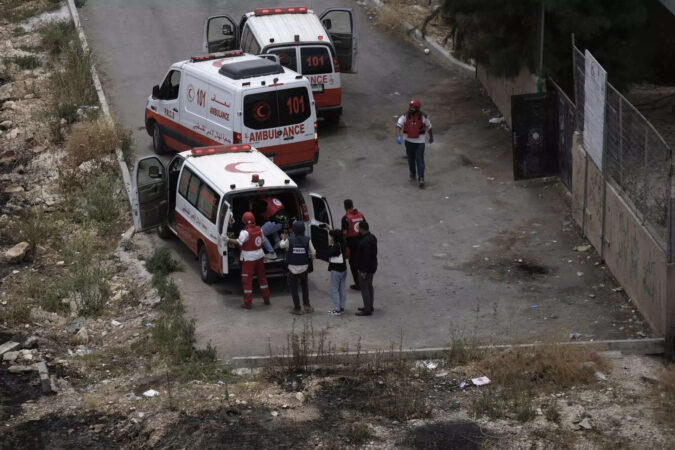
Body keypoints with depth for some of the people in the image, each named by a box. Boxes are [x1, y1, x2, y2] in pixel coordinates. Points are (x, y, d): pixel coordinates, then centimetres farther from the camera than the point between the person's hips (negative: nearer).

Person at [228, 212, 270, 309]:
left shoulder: (245, 232, -21)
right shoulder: (259, 229, -1)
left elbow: (239, 242, -30)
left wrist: (228, 239, -25)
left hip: (248, 258, -6)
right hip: (259, 256, 7)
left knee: (247, 280, 2)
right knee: (262, 277, 20)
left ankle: (248, 303, 4)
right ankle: (266, 299, 28)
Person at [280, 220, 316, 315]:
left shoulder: (289, 240, -11)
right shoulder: (307, 240, -8)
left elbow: (282, 245, 8)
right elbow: (313, 252, -4)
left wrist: (283, 239, 30)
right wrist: (311, 257, 20)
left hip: (293, 268, -2)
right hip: (304, 268, 2)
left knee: (293, 288, 11)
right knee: (304, 286, 24)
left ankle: (297, 308, 11)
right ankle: (307, 305, 21)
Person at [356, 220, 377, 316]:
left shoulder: (365, 242, -28)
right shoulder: (372, 237, 4)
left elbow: (366, 257, -28)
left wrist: (363, 271, -23)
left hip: (366, 268, -10)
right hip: (372, 266, 10)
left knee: (364, 288, -2)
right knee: (369, 286, 20)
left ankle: (367, 310, 2)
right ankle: (370, 306, 30)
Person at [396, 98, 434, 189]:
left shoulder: (423, 116, -10)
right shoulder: (405, 115, -9)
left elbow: (429, 127, 5)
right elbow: (398, 125, -19)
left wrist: (431, 137, 17)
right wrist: (398, 136, -35)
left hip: (420, 142, -2)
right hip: (409, 141, 2)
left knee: (420, 160, -8)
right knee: (411, 159, 14)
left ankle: (421, 179, -11)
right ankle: (413, 174, 35)